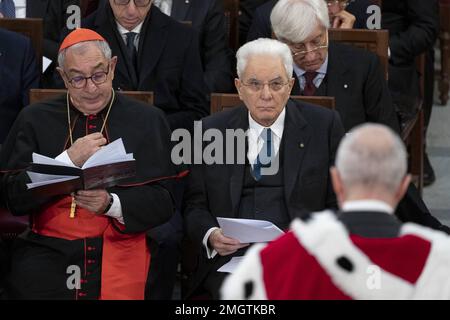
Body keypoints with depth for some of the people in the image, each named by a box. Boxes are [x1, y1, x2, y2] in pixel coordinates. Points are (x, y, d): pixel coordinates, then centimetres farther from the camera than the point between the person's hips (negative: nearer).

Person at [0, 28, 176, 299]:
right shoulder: (35, 120, 10)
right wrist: (69, 160, -9)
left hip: (118, 252, -1)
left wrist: (110, 203, -15)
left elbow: (163, 202, 3)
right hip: (48, 253, 1)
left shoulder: (148, 121, 9)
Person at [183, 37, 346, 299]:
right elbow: (195, 206, 16)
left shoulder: (324, 125, 8)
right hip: (231, 255, 1)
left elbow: (338, 205, 9)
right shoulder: (212, 130, 13)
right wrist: (211, 236, -6)